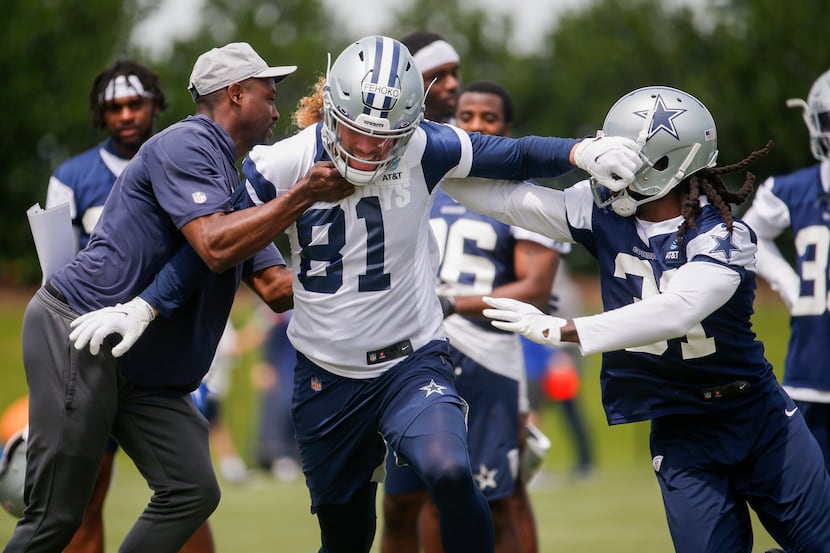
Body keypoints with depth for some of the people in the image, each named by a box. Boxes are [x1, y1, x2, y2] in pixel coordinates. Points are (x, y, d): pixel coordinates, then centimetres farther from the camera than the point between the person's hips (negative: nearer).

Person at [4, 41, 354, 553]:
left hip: (141, 370, 10)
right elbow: (214, 247, -24)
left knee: (193, 492, -1)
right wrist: (303, 197, -22)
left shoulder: (233, 186, 20)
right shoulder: (188, 145, -10)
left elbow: (276, 289, 14)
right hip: (76, 340, -10)